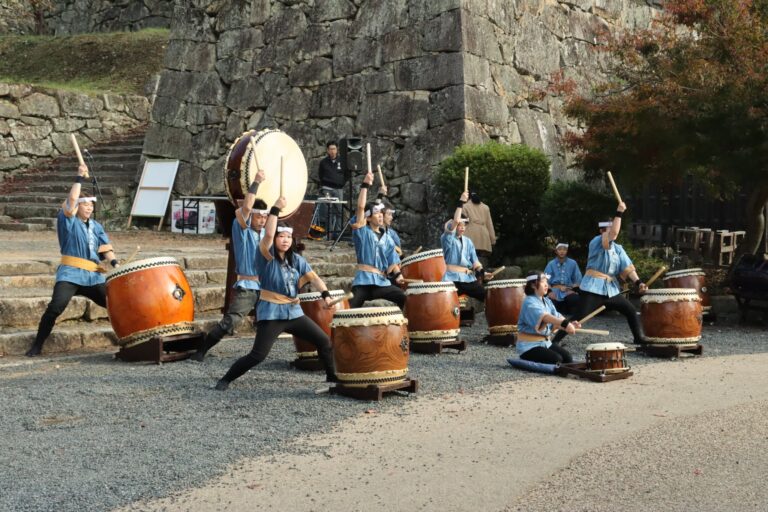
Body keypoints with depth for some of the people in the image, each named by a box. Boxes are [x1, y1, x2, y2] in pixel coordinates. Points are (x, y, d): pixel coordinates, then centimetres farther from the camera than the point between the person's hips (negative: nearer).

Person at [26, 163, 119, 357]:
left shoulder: (96, 227, 18)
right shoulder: (68, 221, 4)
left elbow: (105, 248, 11)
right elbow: (71, 200, -12)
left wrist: (115, 263, -6)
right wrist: (80, 178, -10)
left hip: (94, 277, 5)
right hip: (70, 274, -5)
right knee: (56, 306, -22)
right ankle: (37, 345, -10)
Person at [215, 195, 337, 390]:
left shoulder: (297, 260, 8)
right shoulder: (267, 256, -7)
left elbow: (313, 277, -3)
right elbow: (268, 234, -26)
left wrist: (325, 294, -20)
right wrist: (275, 209, -25)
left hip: (294, 312, 6)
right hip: (271, 313, -6)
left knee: (323, 340, 4)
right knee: (258, 354, -10)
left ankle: (333, 376, 20)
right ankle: (226, 379, 6)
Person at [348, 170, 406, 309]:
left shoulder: (387, 238, 16)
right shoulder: (362, 232, 3)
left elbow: (392, 260, 10)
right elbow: (360, 207, -9)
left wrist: (398, 275, -7)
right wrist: (365, 185, -9)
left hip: (382, 281, 4)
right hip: (363, 280, -3)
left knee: (405, 298, -14)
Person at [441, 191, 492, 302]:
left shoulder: (468, 242, 18)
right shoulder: (448, 238, 0)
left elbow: (474, 261, 13)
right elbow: (456, 220, -18)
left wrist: (482, 272, -5)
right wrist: (461, 202, -14)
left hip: (469, 278, 6)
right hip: (452, 278, -6)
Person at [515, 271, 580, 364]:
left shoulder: (547, 301, 11)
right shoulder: (529, 303, -17)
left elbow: (557, 316, -2)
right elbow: (544, 317, -34)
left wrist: (569, 325, -23)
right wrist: (565, 323, -46)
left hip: (545, 342, 8)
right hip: (528, 345, -8)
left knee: (566, 355, -10)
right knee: (556, 359, -22)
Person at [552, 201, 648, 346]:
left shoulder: (618, 248, 12)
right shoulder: (596, 242, -9)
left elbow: (627, 267, 5)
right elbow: (613, 233, -27)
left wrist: (638, 282, -8)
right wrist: (619, 213, -26)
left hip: (611, 290, 7)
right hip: (592, 289, -7)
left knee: (631, 311, 12)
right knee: (578, 318, -13)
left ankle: (638, 338, 30)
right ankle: (554, 341, -8)